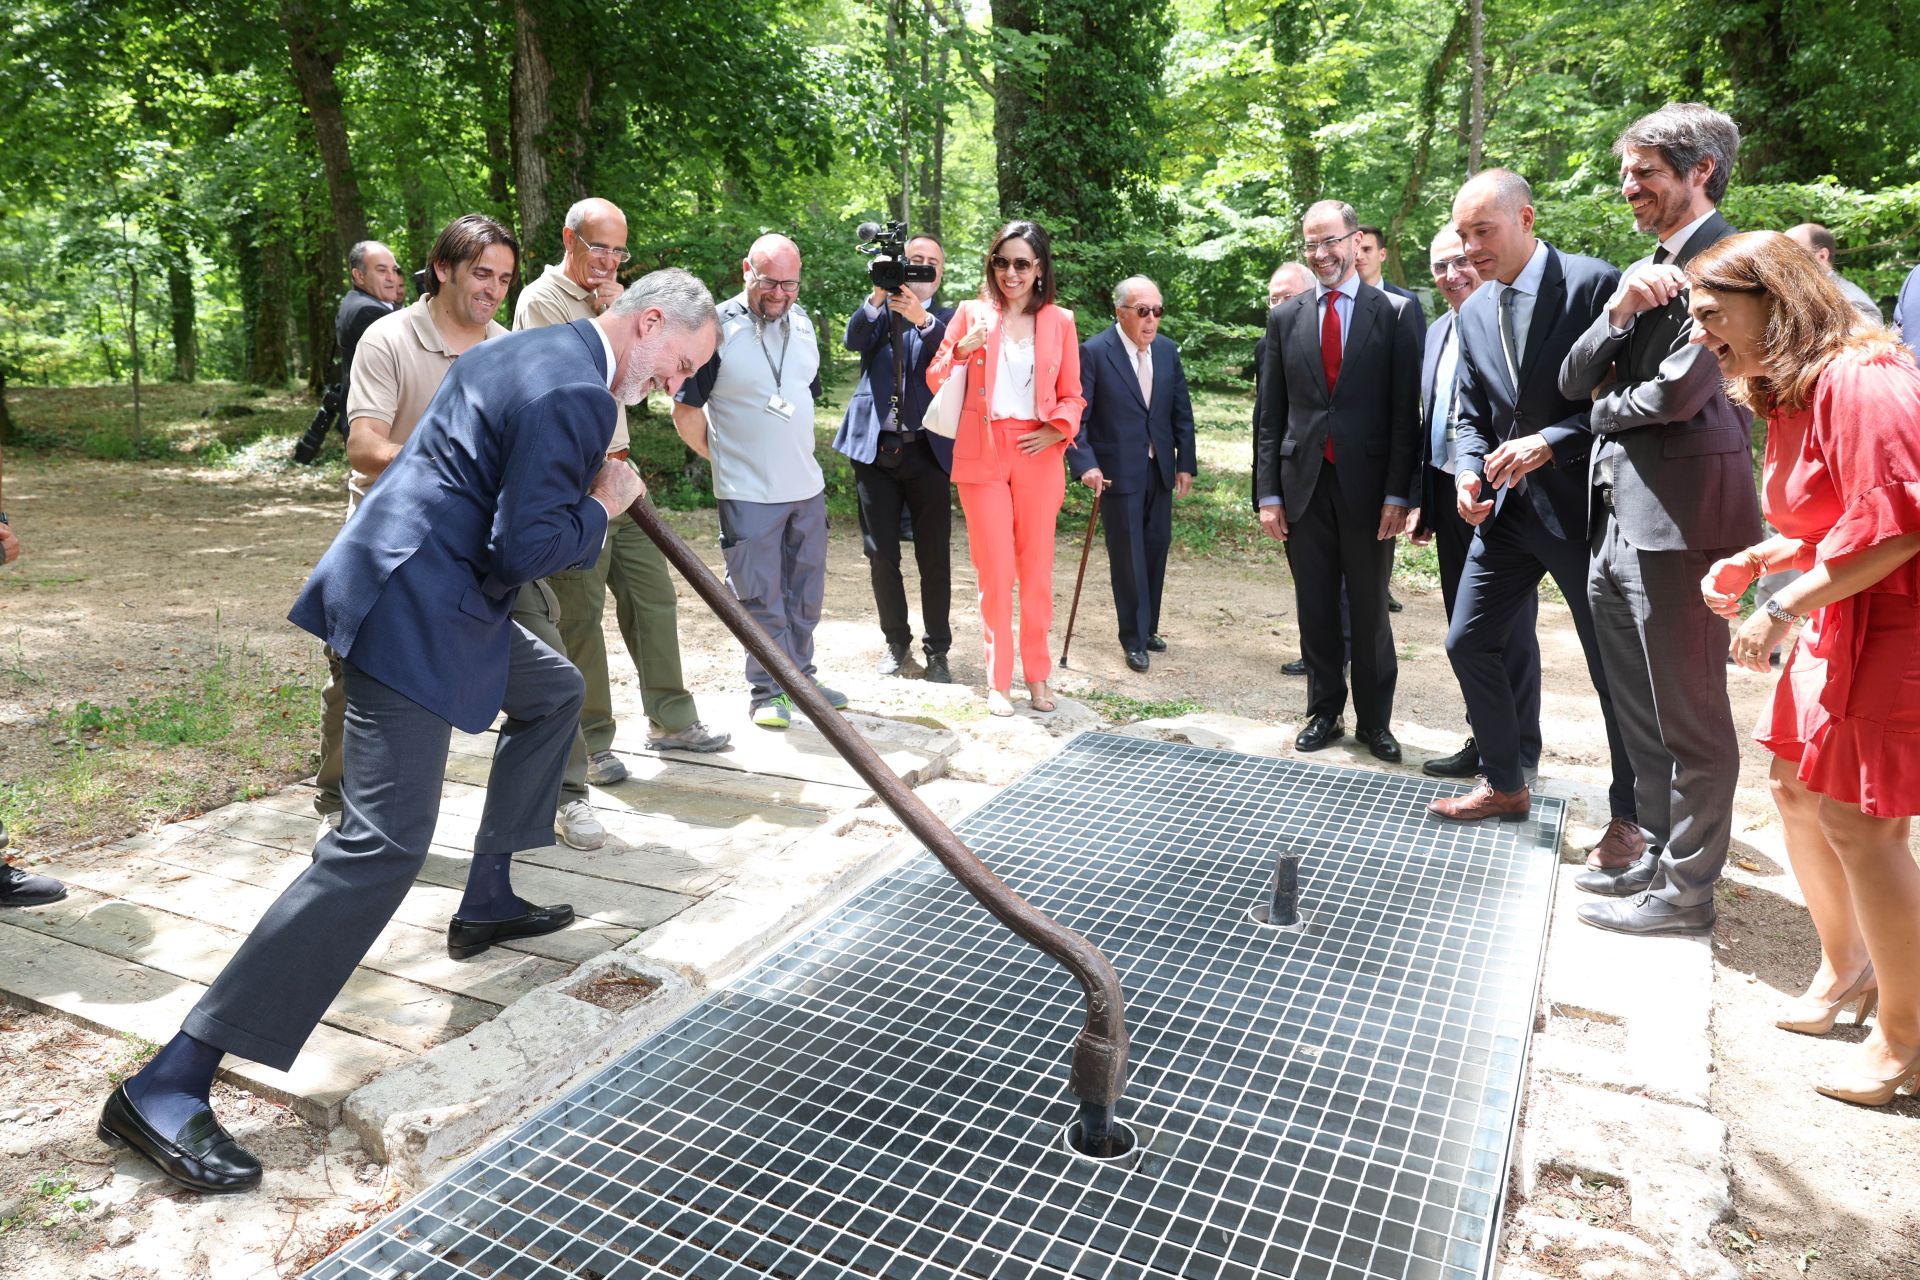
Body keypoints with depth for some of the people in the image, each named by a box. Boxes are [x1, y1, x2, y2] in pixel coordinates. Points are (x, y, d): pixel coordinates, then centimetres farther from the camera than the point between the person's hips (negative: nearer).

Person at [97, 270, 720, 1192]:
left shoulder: (528, 351, 15)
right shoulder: (575, 394, -17)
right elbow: (526, 547, -20)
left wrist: (587, 486, 15)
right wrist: (603, 504, -4)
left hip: (443, 590, 11)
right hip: (415, 609, -11)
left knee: (555, 694, 27)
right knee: (384, 843, -14)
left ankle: (486, 903, 34)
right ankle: (168, 1085, -11)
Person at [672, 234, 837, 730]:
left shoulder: (802, 322, 8)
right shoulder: (716, 328, -11)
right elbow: (686, 414, -7)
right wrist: (729, 460, 0)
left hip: (807, 487, 6)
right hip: (748, 494, -6)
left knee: (805, 593, 15)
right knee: (761, 597, 1)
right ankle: (767, 690, 15)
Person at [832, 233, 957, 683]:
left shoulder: (945, 319, 10)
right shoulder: (878, 311, 11)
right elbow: (853, 339, -9)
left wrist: (922, 319, -28)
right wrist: (878, 296, -24)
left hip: (927, 450, -1)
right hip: (875, 448, 1)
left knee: (934, 557, 0)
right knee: (881, 556, 7)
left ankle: (937, 650, 11)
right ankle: (897, 642, 22)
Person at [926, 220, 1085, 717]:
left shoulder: (1059, 321, 8)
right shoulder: (972, 313, 6)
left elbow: (1072, 396, 11)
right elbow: (936, 381, 6)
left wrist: (1056, 431, -9)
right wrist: (962, 350, -13)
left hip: (1038, 455, 1)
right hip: (983, 453, -1)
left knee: (1037, 568, 5)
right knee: (995, 569, -2)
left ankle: (1037, 674, 18)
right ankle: (998, 680, 8)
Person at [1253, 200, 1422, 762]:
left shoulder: (1395, 312, 0)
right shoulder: (1285, 318, 8)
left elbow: (1406, 411, -4)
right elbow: (1271, 414, 8)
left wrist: (1398, 493, -10)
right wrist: (1267, 493, 2)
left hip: (1367, 485, -2)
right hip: (1304, 483, 2)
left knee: (1370, 608, 7)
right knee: (1315, 608, 10)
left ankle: (1374, 720, 20)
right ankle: (1324, 711, 23)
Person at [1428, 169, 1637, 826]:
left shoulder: (1594, 284, -10)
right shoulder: (1473, 313, 9)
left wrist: (1549, 443, -21)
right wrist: (1469, 474, -5)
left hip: (1580, 501, -6)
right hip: (1506, 505, 7)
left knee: (1614, 663, 4)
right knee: (1468, 642, 9)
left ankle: (1631, 813, 22)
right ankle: (1505, 784, 27)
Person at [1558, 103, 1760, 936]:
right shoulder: (1642, 270, 17)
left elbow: (1678, 392, -19)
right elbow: (1573, 382, 9)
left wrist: (1606, 409, 1)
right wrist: (1618, 314, -9)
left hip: (1680, 516, -9)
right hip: (1617, 514, 9)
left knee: (1689, 711, 2)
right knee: (1637, 703, 17)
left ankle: (1687, 890, 14)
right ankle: (1654, 844, 32)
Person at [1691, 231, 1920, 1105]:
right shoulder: (1790, 396, 12)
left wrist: (1784, 609, -21)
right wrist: (1754, 562, 5)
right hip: (1834, 624, 10)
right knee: (1797, 788, 15)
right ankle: (1845, 965, 35)